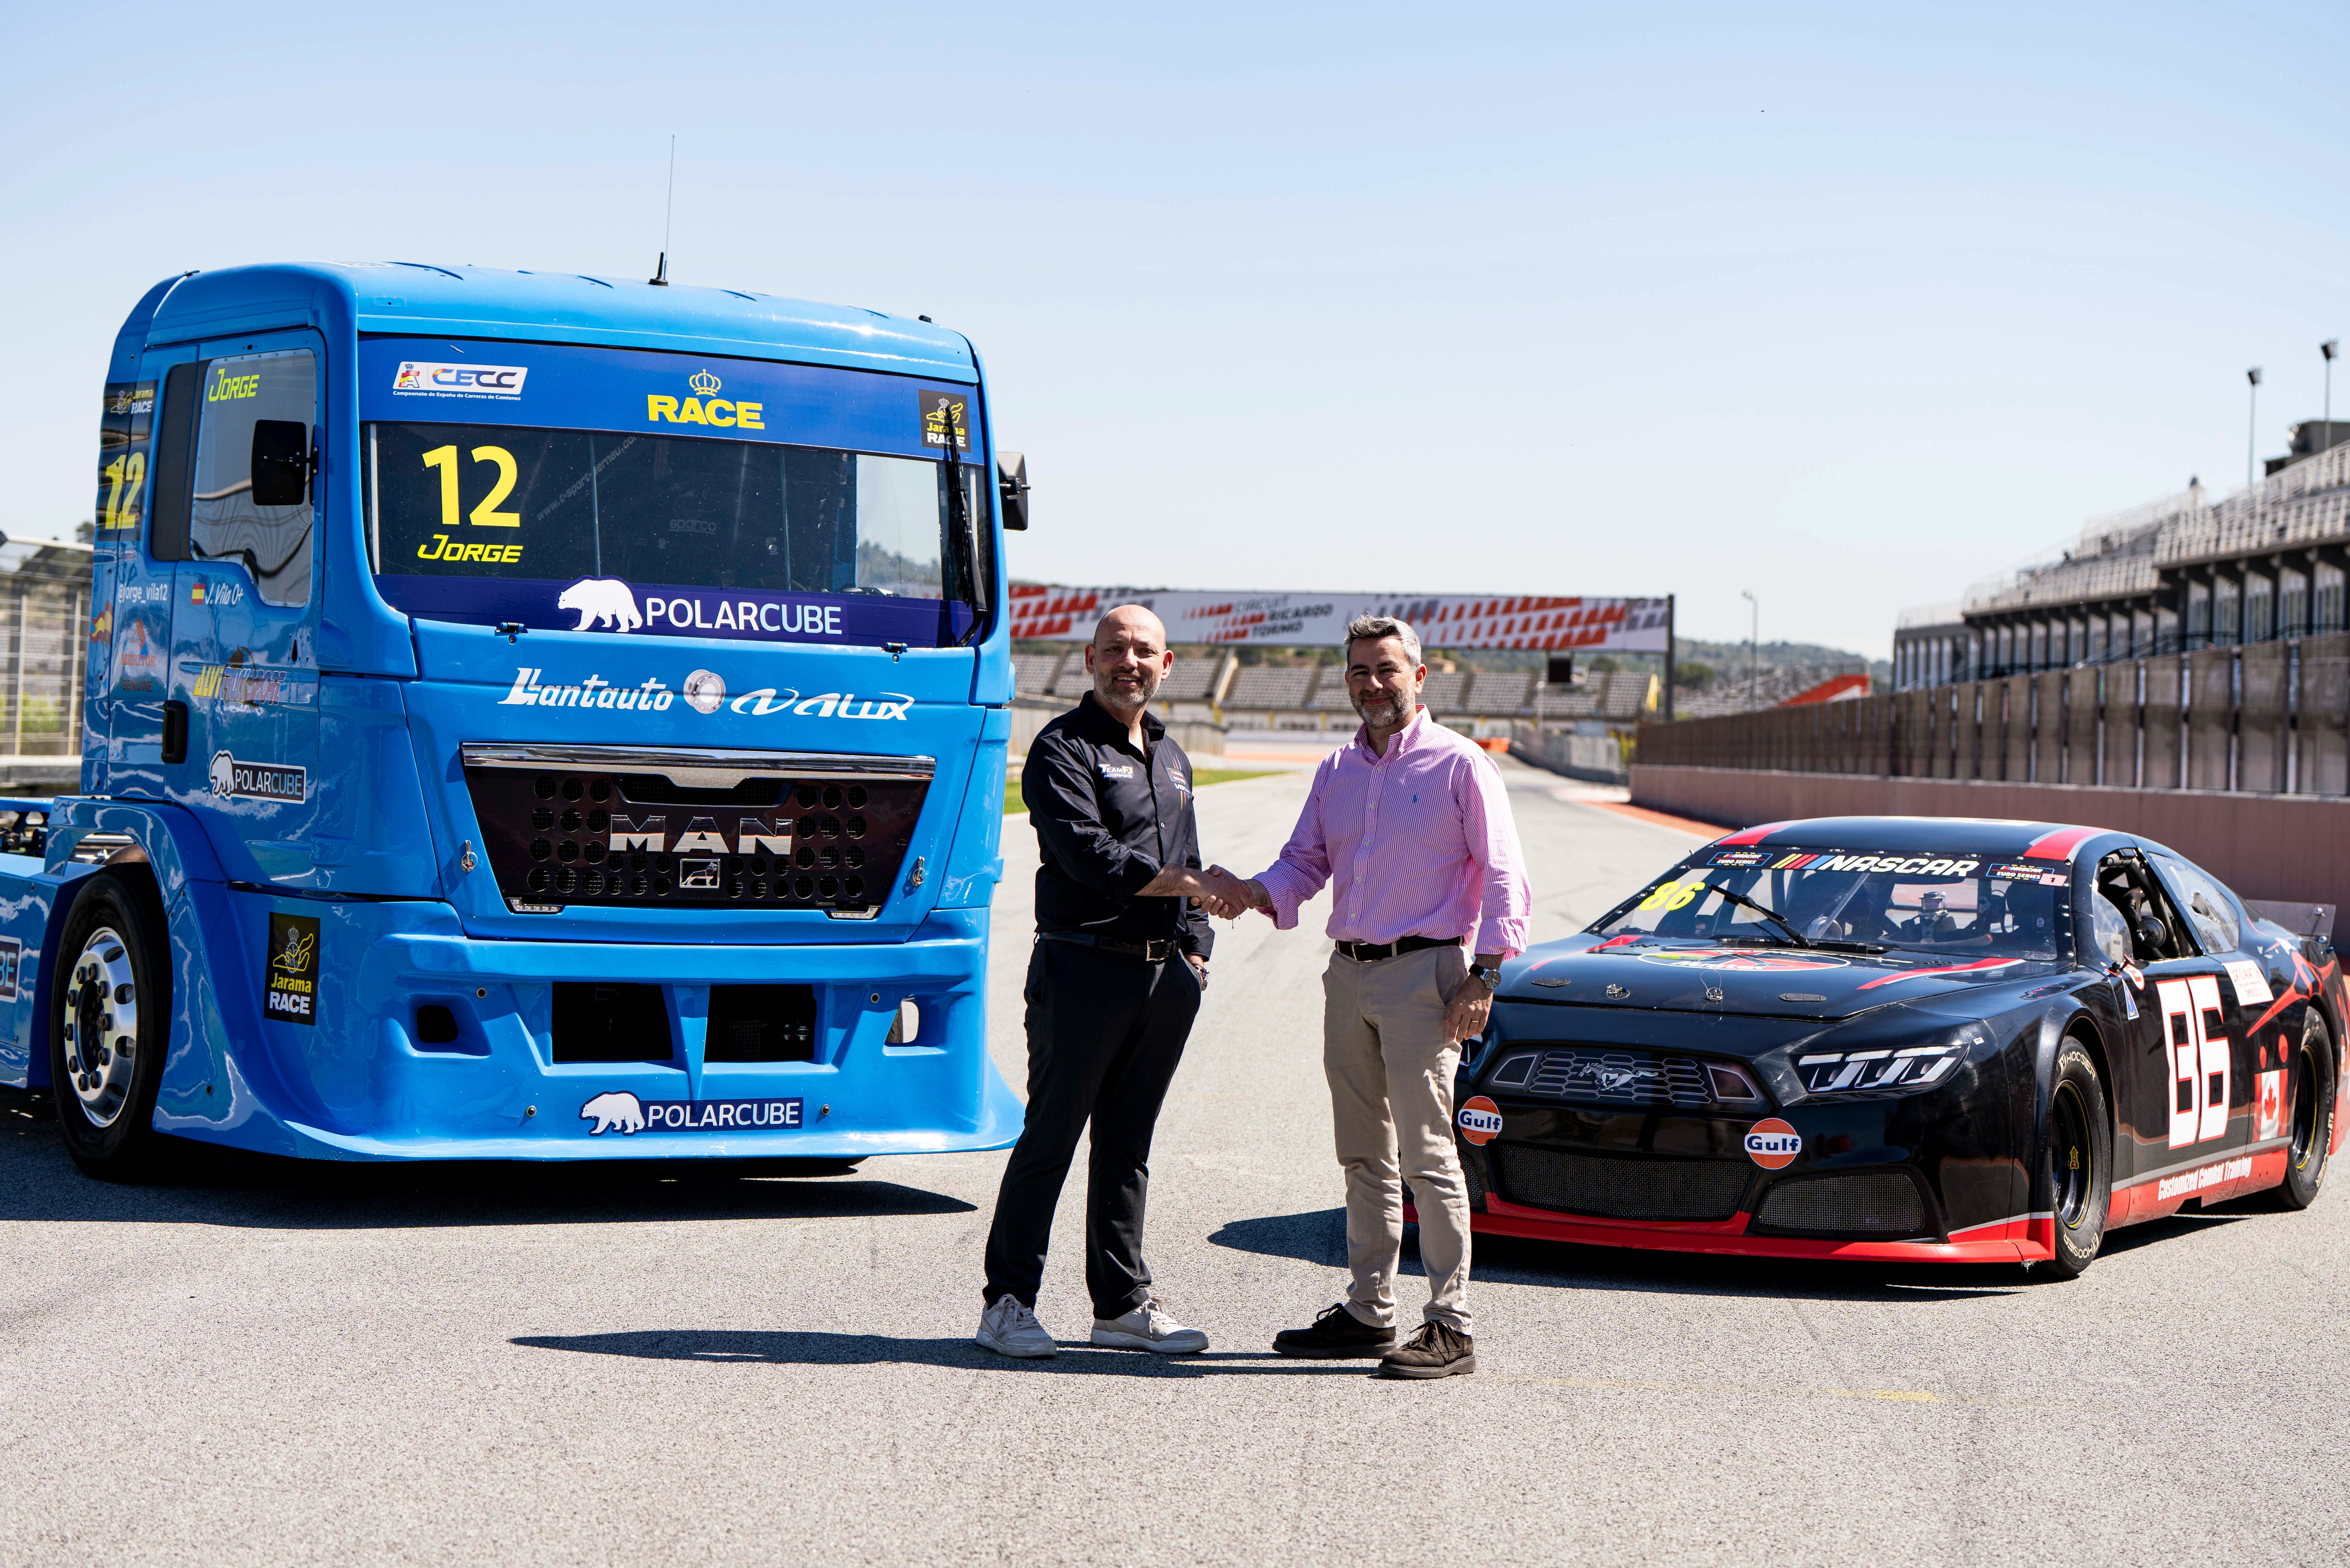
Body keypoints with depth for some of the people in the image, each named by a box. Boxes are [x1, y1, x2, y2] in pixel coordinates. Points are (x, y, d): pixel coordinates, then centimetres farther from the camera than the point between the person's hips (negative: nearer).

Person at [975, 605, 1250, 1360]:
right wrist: (1195, 884, -18)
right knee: (1051, 1138, -5)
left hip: (1164, 976, 7)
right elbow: (1089, 855, -16)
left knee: (1128, 1144, 10)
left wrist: (1194, 948, 11)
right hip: (1085, 967, -7)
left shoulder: (1172, 758, 21)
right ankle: (1009, 1304, 0)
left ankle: (1123, 1304, 14)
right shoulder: (1064, 748, -4)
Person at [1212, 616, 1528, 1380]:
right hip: (1348, 974, 7)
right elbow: (1305, 861, 16)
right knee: (1363, 1156, 11)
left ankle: (1450, 1325, -7)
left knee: (1427, 1154, -9)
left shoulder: (1459, 764, -3)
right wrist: (1254, 893, -7)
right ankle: (1368, 1311, 18)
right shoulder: (1337, 772, 15)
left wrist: (1483, 977, -14)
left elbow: (1503, 878, -6)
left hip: (1423, 974, -7)